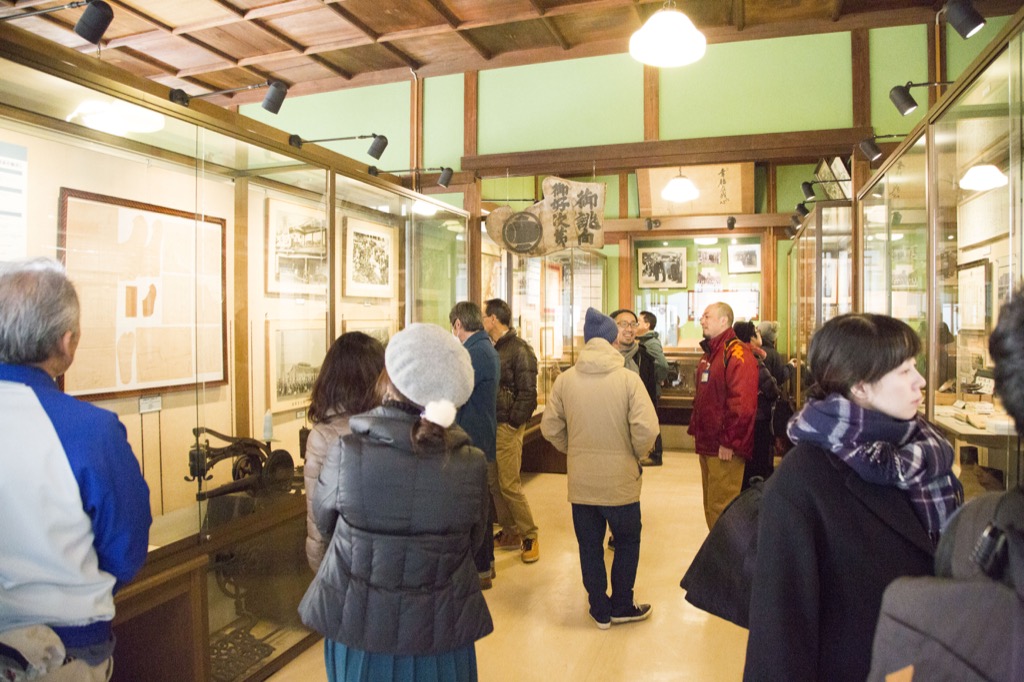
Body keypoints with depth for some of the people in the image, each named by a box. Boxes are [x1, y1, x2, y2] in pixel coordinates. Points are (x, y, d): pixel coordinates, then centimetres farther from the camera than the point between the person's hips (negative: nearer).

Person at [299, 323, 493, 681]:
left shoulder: (345, 454, -21)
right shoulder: (472, 465, -18)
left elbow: (323, 522, -2)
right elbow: (474, 541, -1)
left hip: (356, 626, 0)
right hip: (441, 634, 1)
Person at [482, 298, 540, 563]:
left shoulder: (519, 350, -11)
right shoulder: (490, 349, 12)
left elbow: (527, 393, -13)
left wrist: (513, 423, -15)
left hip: (507, 427, -8)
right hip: (489, 424, 8)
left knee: (509, 484, -5)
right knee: (494, 483, 12)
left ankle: (529, 536, 10)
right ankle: (509, 533, 24)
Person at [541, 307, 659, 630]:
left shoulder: (565, 379, -7)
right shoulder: (628, 378, -14)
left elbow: (550, 428, -3)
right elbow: (646, 428, -19)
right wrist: (636, 455, 0)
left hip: (580, 481, 2)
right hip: (621, 480, -2)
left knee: (590, 546, 17)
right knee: (627, 542, 21)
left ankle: (600, 610, 29)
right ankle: (621, 607, 31)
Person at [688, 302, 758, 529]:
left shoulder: (737, 354, -14)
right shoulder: (709, 353, 15)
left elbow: (743, 403, -22)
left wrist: (729, 442, -20)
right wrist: (695, 429, 15)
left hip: (725, 449, -9)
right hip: (707, 445, 9)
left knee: (721, 508, -3)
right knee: (711, 505, 17)